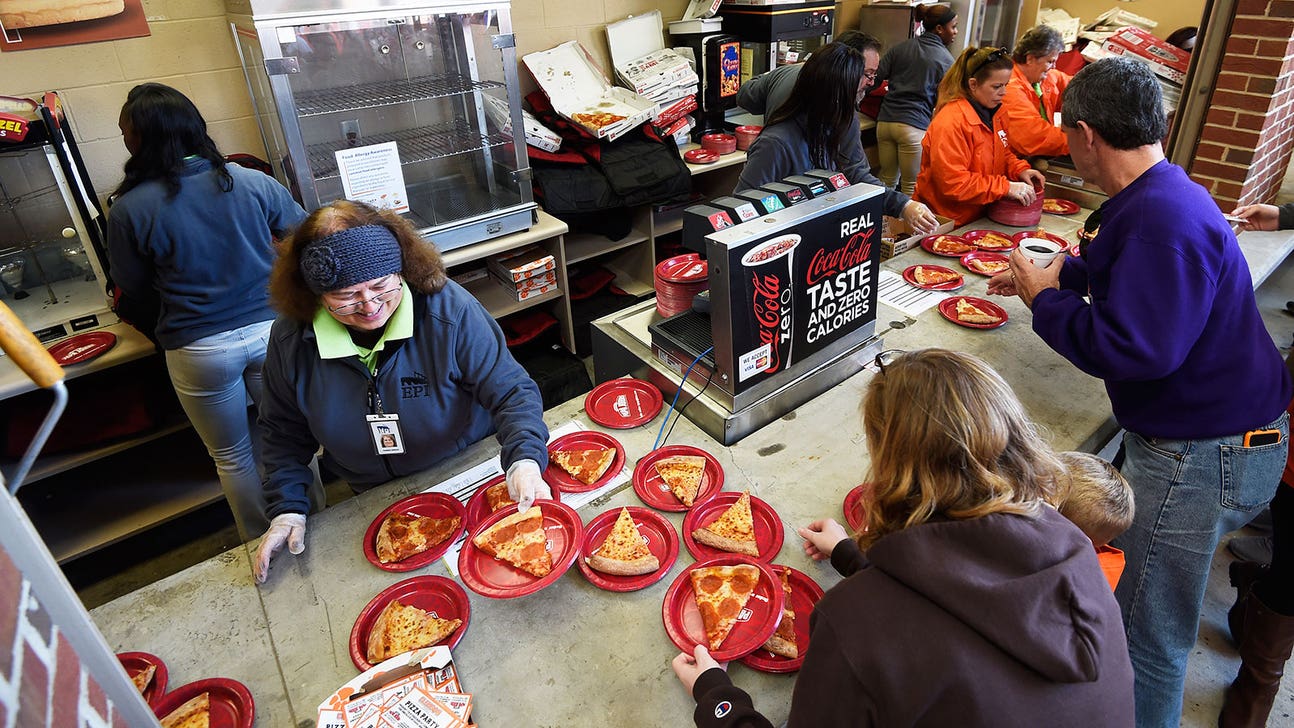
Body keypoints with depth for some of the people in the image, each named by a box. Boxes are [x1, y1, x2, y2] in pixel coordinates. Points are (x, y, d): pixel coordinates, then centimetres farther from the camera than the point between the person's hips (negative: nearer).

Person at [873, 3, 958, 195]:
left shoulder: (900, 48, 12)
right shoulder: (946, 60, 1)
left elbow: (876, 78, 8)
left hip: (885, 120, 5)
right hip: (915, 126, -4)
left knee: (888, 180, 14)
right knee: (911, 186, 4)